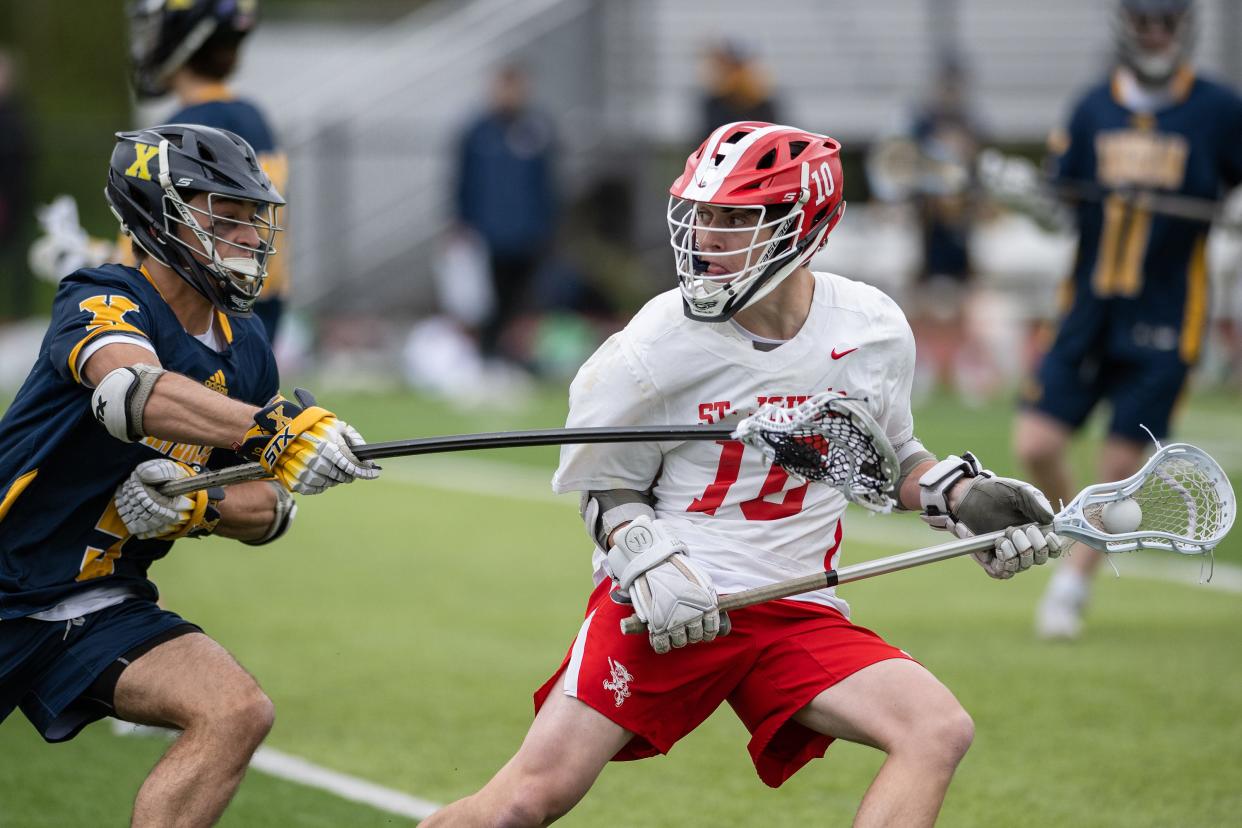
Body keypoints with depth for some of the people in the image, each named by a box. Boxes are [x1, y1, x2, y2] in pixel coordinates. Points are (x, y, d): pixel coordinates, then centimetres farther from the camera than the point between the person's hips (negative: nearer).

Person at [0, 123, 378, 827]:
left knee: (238, 712, -18)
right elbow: (134, 390, -38)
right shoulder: (103, 300, -15)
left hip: (106, 607, 5)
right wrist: (272, 427, -52)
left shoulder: (246, 350, 6)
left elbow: (272, 509, 8)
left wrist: (201, 508, -16)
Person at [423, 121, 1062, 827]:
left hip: (798, 612, 3)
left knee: (939, 731, -21)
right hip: (667, 608, -3)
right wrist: (648, 564, -15)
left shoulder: (873, 332, 1)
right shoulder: (659, 345, -8)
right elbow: (607, 492, 4)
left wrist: (963, 496, 3)